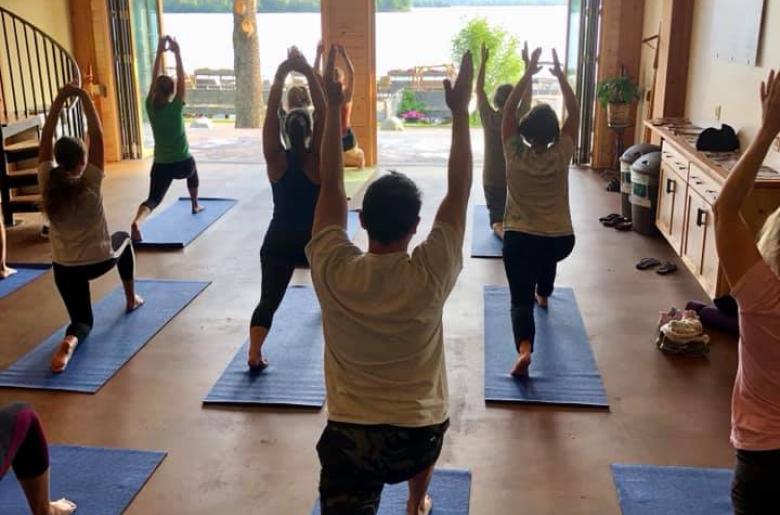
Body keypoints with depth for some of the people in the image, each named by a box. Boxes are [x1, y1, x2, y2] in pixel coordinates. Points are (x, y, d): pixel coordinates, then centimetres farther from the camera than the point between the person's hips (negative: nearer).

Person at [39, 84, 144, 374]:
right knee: (123, 238, 34)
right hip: (100, 261, -2)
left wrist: (60, 100, -5)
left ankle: (70, 340, -24)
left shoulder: (47, 182, -11)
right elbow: (96, 135, -15)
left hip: (65, 268, 2)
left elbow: (46, 138, -4)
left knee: (82, 320, 14)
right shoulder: (90, 183, -18)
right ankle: (131, 299, 39)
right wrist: (84, 97, -13)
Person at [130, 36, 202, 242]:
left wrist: (159, 52, 5)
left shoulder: (150, 107, -4)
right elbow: (182, 78, -8)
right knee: (192, 170, 35)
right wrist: (177, 52, -6)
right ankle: (195, 206, 49)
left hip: (161, 165, 1)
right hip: (183, 163, -1)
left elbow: (154, 80, 3)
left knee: (153, 200, -4)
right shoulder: (176, 108, -12)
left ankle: (137, 221, -34)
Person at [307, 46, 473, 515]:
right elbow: (460, 190, -8)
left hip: (349, 439, -1)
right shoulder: (431, 276, -18)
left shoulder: (333, 272, -15)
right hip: (419, 438, 2)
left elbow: (331, 186, -3)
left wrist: (334, 107, 0)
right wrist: (460, 111, -3)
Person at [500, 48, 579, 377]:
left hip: (519, 238, -2)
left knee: (520, 300, 0)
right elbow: (574, 112, 2)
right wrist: (560, 75, 3)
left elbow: (508, 110, -1)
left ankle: (524, 348, -26)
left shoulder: (515, 155, -9)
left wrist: (528, 73, -1)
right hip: (562, 240, 3)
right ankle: (543, 295, 61)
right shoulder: (561, 156, -7)